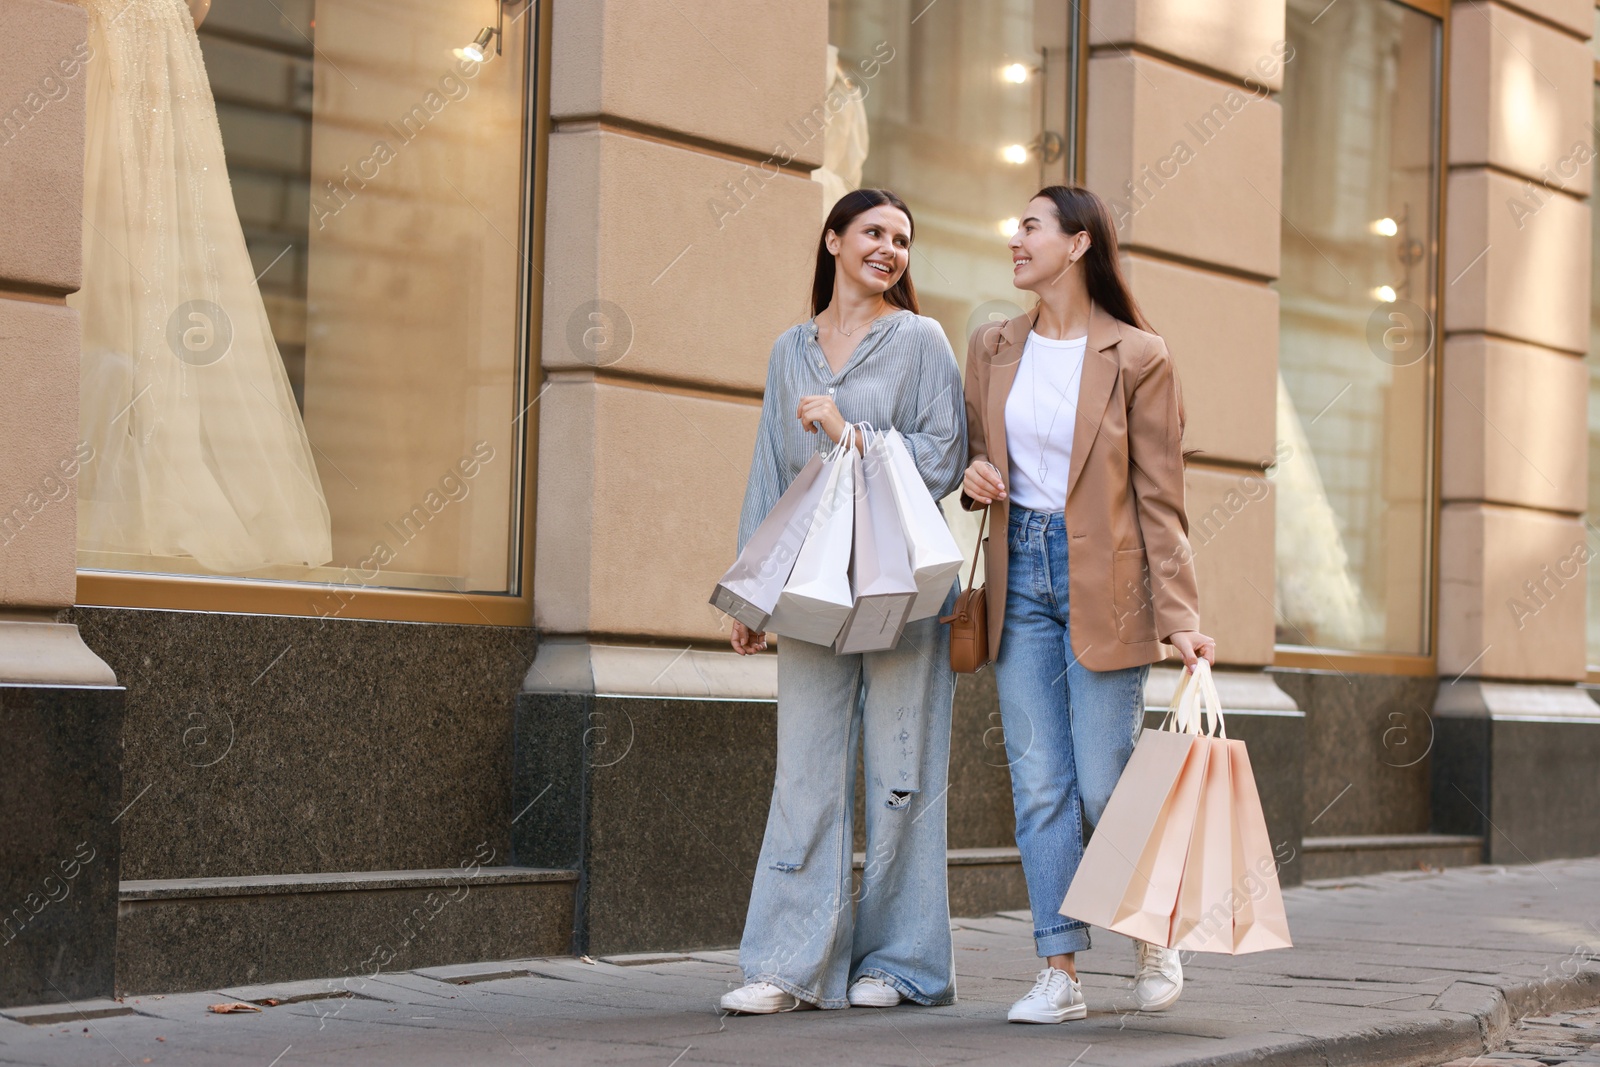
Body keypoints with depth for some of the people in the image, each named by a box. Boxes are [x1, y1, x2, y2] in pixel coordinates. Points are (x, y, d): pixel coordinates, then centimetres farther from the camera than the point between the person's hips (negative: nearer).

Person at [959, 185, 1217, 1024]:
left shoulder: (1137, 357, -5)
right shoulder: (993, 348, 9)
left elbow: (1160, 498, -5)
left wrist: (1180, 616, -10)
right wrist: (974, 475, -3)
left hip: (1101, 579, -4)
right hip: (1021, 570, 4)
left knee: (1104, 785, -3)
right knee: (1038, 783, 1)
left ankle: (1155, 936, 23)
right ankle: (1059, 972, 6)